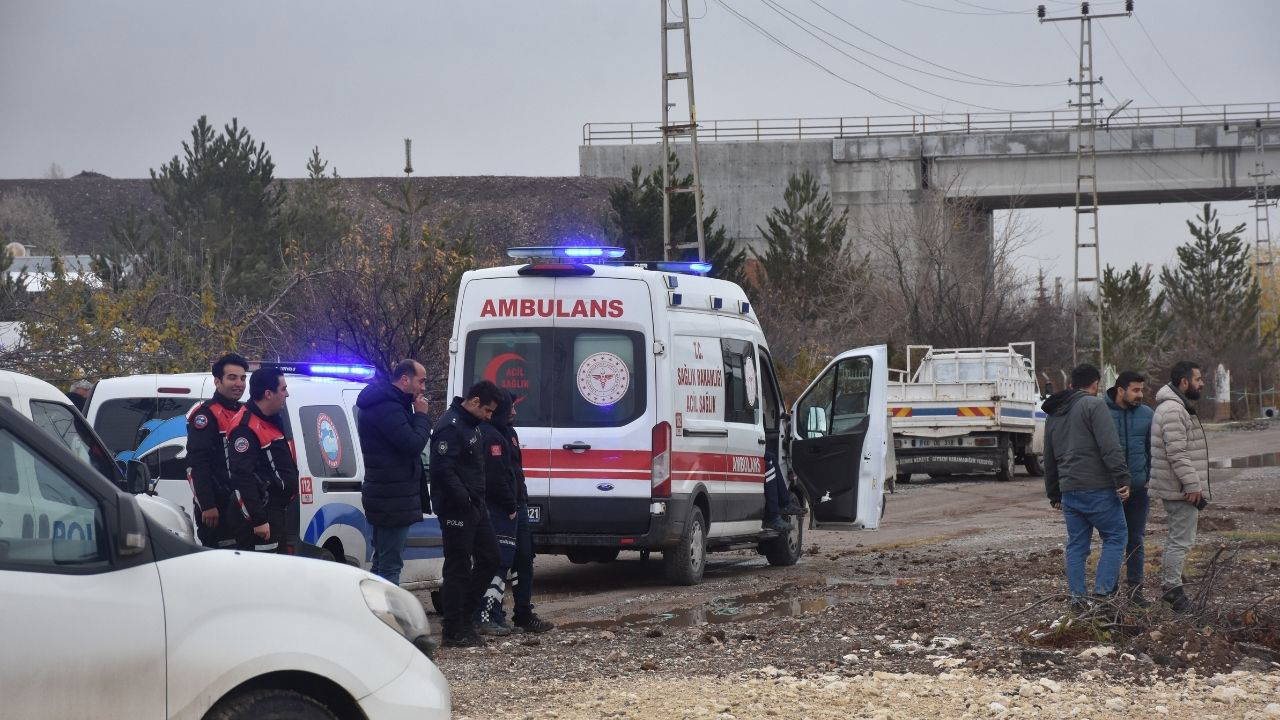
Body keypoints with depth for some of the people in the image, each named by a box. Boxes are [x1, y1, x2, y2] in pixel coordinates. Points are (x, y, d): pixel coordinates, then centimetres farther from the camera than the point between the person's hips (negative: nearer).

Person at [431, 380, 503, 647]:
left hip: (474, 507, 10)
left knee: (489, 558, 13)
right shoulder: (450, 426, -17)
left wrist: (477, 500, 15)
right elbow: (443, 470, -24)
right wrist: (465, 500, -23)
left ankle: (465, 616, 21)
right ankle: (454, 632, 2)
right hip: (456, 512, -10)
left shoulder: (470, 424, 15)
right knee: (458, 568, -4)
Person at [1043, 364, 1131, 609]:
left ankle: (1077, 595, 8)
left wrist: (1053, 494, 31)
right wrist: (1122, 479, -17)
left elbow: (1049, 460, 25)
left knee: (1076, 543, 11)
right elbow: (1110, 447, -17)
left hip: (1069, 490, 7)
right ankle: (1103, 589, -7)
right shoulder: (1093, 405, -6)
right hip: (1097, 488, -7)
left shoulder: (1053, 415, 19)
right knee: (1115, 536, 2)